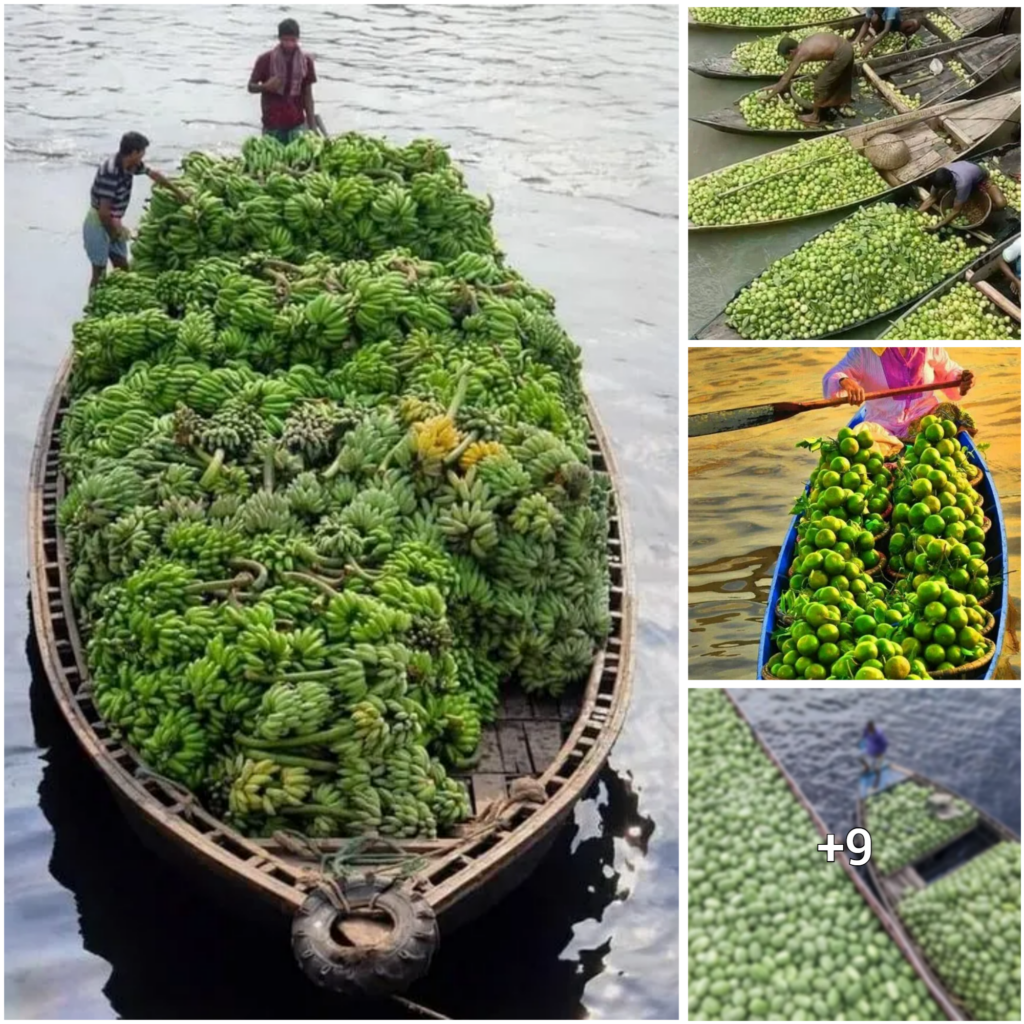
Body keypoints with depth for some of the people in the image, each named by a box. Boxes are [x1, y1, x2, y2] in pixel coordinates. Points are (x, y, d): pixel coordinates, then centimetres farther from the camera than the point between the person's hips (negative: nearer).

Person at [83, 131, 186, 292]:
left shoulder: (130, 164, -3)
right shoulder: (110, 172, -30)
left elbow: (153, 174, 17)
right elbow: (103, 212, -30)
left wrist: (177, 192, 27)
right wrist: (113, 234, -14)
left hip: (113, 223, 9)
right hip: (98, 226, -9)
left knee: (123, 269, 13)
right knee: (99, 274, -3)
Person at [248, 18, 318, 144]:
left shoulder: (305, 60, 1)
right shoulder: (265, 59, -5)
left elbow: (307, 95, 6)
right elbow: (251, 86, 3)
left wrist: (312, 127, 1)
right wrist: (266, 86, -20)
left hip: (297, 125, 1)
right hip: (272, 125, -1)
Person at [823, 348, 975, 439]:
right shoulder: (865, 350, -4)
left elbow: (949, 372, 19)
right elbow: (830, 379, -10)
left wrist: (960, 380, -6)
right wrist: (844, 382, -35)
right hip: (883, 427, -2)